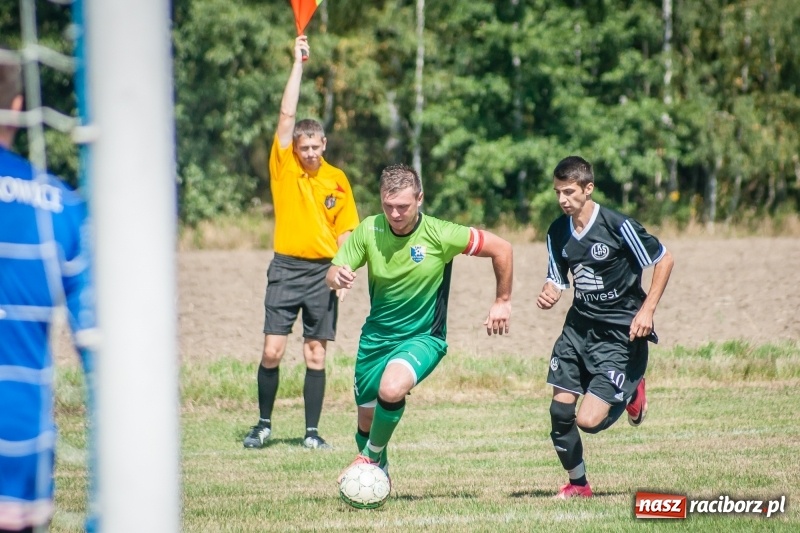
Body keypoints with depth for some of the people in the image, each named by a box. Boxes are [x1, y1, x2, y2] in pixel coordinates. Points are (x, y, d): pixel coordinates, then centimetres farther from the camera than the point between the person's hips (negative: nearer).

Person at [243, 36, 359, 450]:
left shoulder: (337, 180, 6)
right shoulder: (283, 166, 1)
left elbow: (344, 232, 10)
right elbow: (287, 115, -5)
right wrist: (298, 63, -5)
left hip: (322, 272, 1)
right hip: (286, 268, -1)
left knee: (316, 355, 2)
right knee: (272, 351, -5)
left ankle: (312, 432, 7)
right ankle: (263, 424, 9)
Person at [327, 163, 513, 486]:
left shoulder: (440, 235, -19)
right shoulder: (369, 230, -10)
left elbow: (501, 249, -9)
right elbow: (332, 274, -7)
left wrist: (502, 301, -4)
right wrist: (338, 276, -31)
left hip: (422, 337, -4)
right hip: (375, 335, 4)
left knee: (392, 388, -32)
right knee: (367, 417, 10)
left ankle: (371, 456, -6)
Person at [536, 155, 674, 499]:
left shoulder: (618, 226, -17)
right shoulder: (558, 232, 1)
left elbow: (664, 260, -8)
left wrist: (647, 309, -13)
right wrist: (549, 295, -13)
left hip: (620, 333, -6)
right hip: (579, 326, 6)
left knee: (588, 421, -14)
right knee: (559, 411, -1)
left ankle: (631, 393, 19)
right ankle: (578, 484, 22)